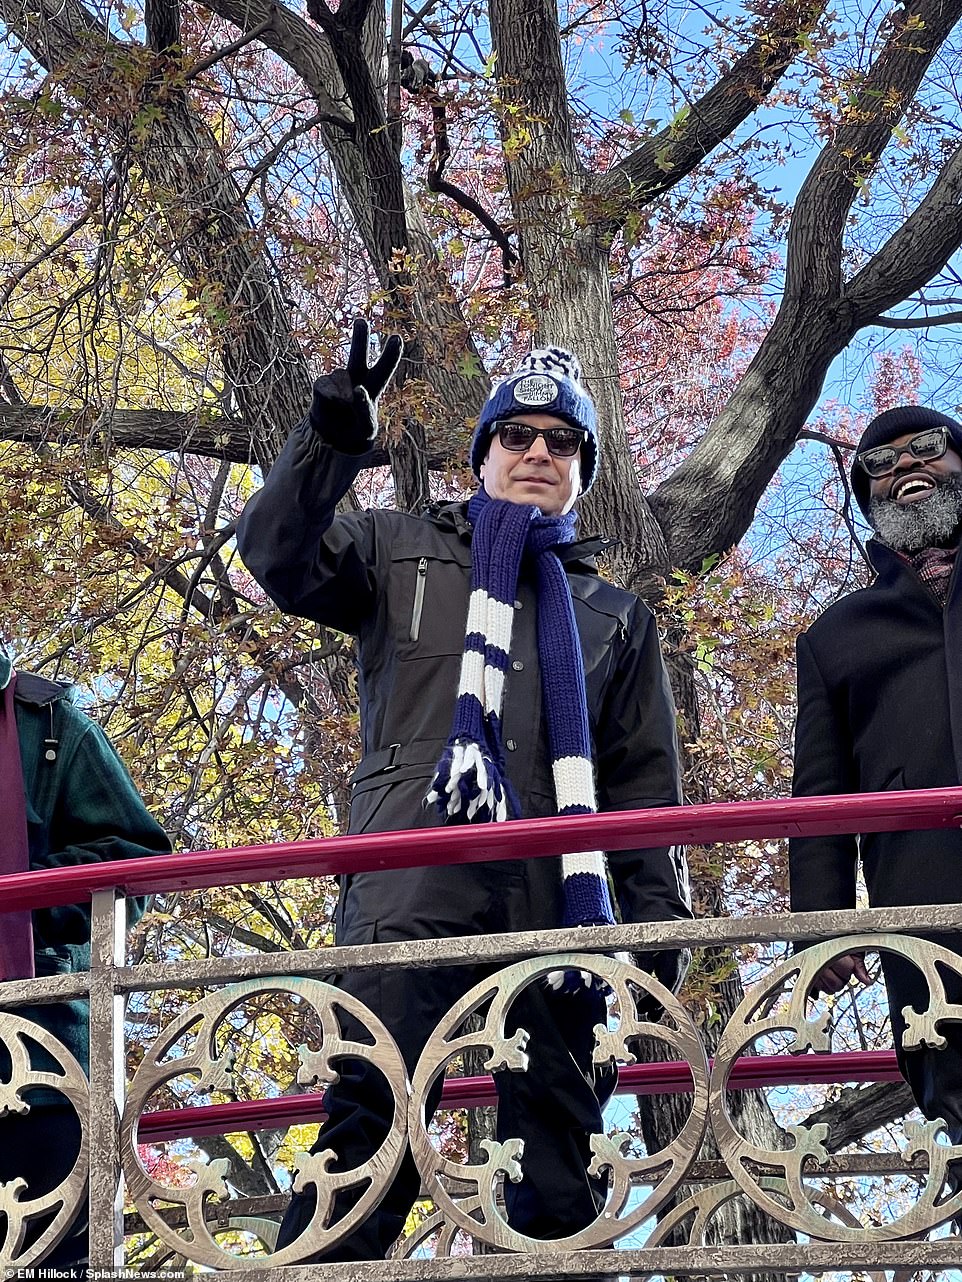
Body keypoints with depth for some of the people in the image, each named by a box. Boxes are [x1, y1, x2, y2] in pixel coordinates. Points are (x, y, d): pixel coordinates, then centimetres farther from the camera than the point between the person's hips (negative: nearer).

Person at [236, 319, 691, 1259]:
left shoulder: (616, 617, 28)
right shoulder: (402, 553, 23)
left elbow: (645, 783, 22)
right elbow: (279, 553, 5)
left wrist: (658, 917, 10)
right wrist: (332, 439, -10)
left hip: (556, 898, 3)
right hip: (415, 882, -3)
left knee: (560, 1147, -1)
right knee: (373, 1118, -18)